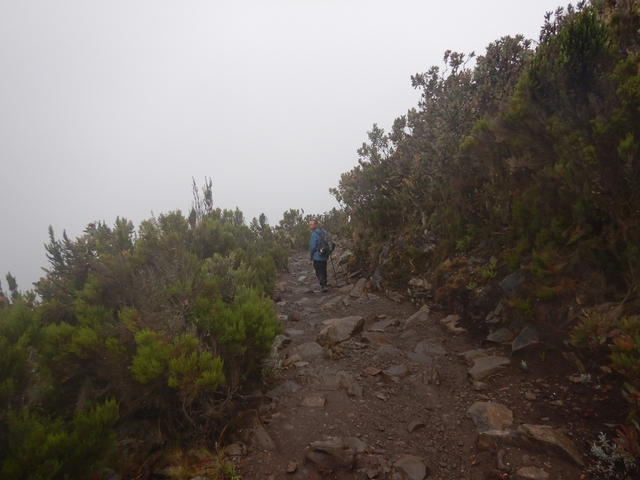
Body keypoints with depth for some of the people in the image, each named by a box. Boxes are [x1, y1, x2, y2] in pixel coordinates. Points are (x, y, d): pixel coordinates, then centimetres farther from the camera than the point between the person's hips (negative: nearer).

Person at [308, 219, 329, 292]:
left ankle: (323, 285, -6)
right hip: (325, 256, 8)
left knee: (319, 272, 0)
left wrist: (311, 255, -4)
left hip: (317, 257, -8)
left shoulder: (314, 234, -17)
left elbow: (312, 246, -18)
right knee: (324, 271, 17)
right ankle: (324, 285, 26)